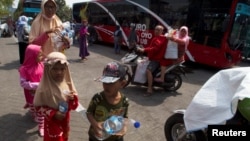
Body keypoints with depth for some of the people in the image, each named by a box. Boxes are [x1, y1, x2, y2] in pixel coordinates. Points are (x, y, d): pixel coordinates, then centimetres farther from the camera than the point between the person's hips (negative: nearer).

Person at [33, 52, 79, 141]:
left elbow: (74, 105, 0)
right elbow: (38, 107, -13)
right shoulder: (44, 87, -20)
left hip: (65, 122, 5)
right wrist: (53, 114, -23)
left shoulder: (67, 84, -7)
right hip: (52, 124, -4)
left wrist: (73, 99, -22)